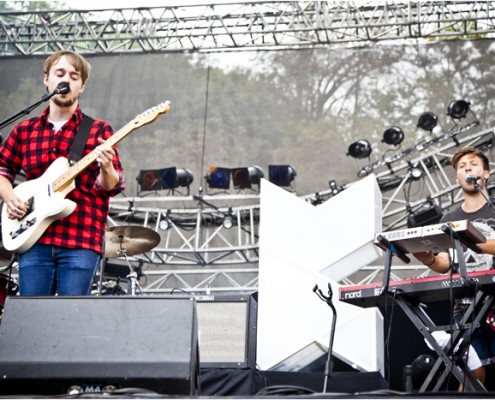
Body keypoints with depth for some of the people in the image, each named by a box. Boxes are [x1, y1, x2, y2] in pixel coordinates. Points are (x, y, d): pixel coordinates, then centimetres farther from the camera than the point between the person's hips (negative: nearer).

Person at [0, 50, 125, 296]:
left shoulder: (98, 131, 5)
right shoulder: (24, 130, 13)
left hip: (81, 241, -2)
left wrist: (106, 168, -22)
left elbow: (112, 187, 0)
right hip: (34, 240, 3)